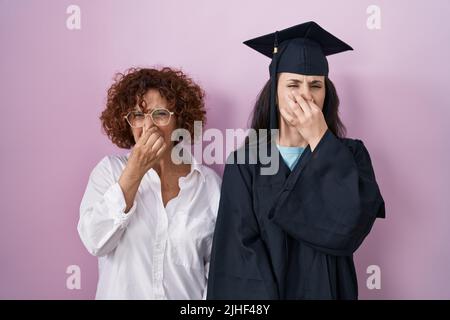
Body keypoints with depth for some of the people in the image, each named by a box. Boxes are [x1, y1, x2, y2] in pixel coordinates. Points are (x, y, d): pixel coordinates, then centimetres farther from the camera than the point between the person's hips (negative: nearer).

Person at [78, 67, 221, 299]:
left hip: (187, 294, 1)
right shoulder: (109, 169, -7)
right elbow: (95, 242, -20)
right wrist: (134, 171, -24)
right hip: (120, 293, 0)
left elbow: (217, 263, -2)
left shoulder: (209, 183, -7)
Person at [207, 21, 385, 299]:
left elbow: (352, 225, -22)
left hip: (327, 290, 1)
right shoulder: (245, 163, -8)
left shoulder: (350, 154, -5)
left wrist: (319, 139, -20)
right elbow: (239, 249, -12)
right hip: (259, 292, -1)